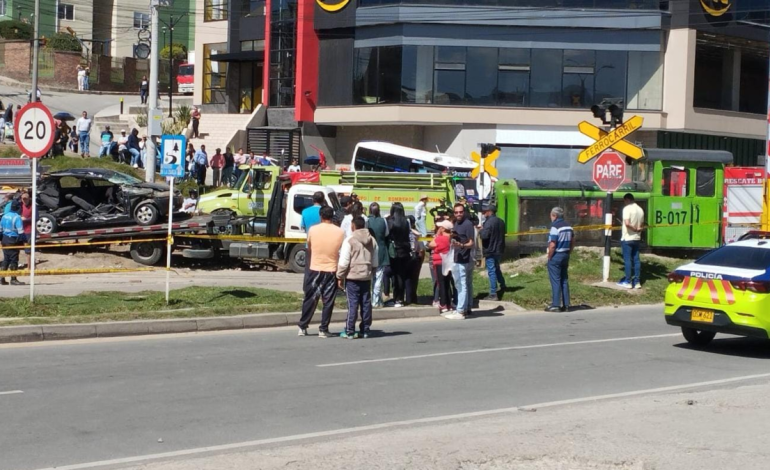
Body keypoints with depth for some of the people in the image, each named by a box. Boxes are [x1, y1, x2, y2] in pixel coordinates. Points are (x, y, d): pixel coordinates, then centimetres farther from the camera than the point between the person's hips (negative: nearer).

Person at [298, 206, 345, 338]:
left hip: (315, 269, 1)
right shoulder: (340, 232, -7)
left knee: (310, 300, 10)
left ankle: (302, 327, 14)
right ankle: (323, 329, 6)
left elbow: (308, 247, 9)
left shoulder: (313, 230, -5)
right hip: (331, 271, -1)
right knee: (328, 301, 6)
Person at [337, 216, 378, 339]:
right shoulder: (372, 240, 9)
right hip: (367, 277, 5)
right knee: (366, 304, 8)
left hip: (352, 276, -5)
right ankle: (365, 330, 13)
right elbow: (375, 262, 14)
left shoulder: (349, 240, -10)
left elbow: (344, 261, -11)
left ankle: (350, 332, -3)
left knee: (353, 304, -4)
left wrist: (340, 277, -4)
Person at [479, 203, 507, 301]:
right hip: (499, 250, 8)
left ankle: (493, 294, -6)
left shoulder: (489, 222, -18)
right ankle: (502, 287, 35)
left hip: (490, 251, -8)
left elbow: (484, 235, -26)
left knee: (491, 272, -6)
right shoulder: (501, 221, 10)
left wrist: (481, 230, -7)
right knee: (497, 269, 25)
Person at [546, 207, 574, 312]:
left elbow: (552, 245, -21)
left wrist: (549, 257, -10)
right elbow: (572, 242, 14)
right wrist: (568, 253, 16)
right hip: (565, 256, 8)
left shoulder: (555, 227, -17)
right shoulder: (568, 226, 8)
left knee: (555, 281, -3)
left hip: (556, 256, -8)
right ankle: (565, 305, 12)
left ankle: (555, 305, -2)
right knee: (564, 280, 11)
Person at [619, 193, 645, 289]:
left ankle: (628, 282, -1)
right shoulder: (640, 210, 10)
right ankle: (637, 282, 9)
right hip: (637, 238, 7)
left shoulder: (627, 208, -13)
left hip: (627, 238, -7)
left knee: (627, 260, -2)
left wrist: (634, 229, -12)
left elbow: (627, 223, -24)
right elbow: (642, 225, 16)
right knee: (636, 260, 8)